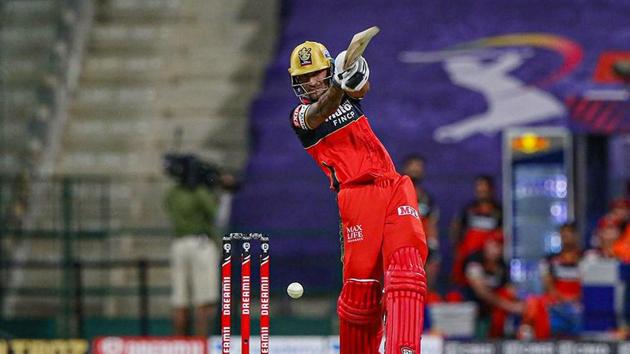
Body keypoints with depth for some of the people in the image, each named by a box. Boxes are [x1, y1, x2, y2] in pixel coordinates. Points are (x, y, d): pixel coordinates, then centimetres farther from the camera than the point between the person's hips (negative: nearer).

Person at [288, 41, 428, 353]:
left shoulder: (347, 96, 19)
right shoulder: (301, 115, 8)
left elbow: (361, 89, -5)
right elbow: (322, 111, -17)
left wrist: (355, 76, -31)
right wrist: (338, 87, -39)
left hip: (394, 186, 3)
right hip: (357, 195, -3)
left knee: (407, 263, -17)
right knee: (362, 281, -9)